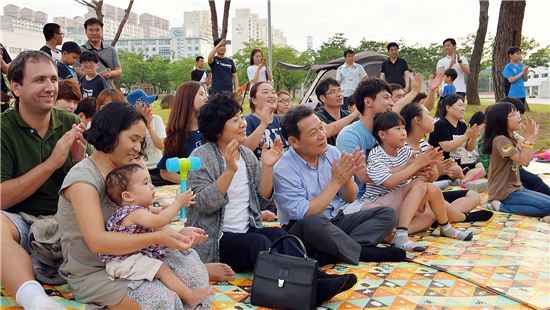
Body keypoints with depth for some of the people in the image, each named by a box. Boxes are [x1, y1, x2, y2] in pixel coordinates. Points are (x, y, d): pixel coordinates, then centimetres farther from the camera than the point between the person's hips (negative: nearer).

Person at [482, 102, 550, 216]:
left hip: (514, 188, 9)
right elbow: (523, 161, -24)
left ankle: (503, 207, 3)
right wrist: (528, 137, -20)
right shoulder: (500, 140, -18)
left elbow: (526, 160, 11)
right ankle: (502, 207, -9)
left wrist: (532, 137, 7)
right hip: (504, 193, -9)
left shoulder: (512, 139, 11)